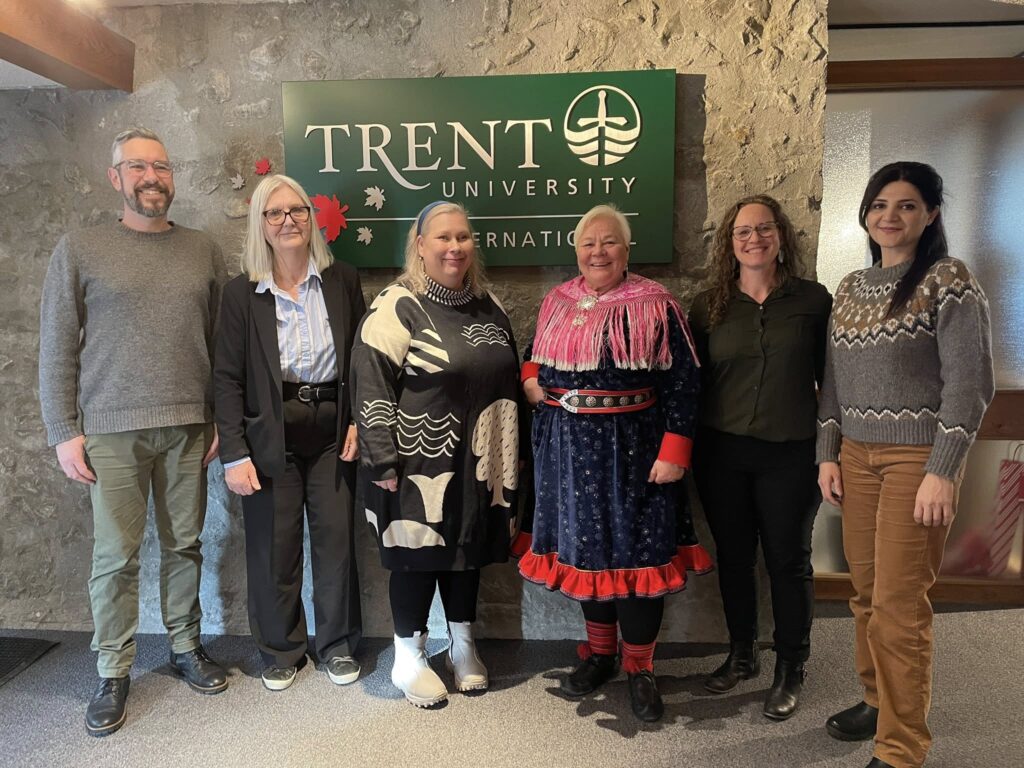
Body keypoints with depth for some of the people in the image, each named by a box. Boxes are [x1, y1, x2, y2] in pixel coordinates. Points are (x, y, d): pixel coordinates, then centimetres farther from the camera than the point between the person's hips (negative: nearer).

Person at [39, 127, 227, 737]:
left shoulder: (204, 251, 8)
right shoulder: (80, 251, 2)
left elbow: (222, 343, 8)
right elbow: (57, 349, 1)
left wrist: (222, 419, 4)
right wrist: (64, 432, -3)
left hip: (189, 428, 2)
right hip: (111, 431, -2)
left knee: (185, 545, 10)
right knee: (116, 556, 4)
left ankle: (186, 647, 28)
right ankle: (114, 674, 20)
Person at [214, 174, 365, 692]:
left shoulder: (342, 280, 2)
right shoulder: (242, 293, -2)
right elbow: (228, 378, -4)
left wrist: (359, 421, -4)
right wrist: (234, 454, -9)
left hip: (332, 429, 1)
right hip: (270, 435, -1)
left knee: (336, 539, 8)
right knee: (274, 547, 8)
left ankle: (338, 645, 28)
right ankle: (281, 650, 29)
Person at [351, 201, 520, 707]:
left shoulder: (487, 305, 9)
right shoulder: (398, 306, -12)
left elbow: (508, 380, 16)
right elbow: (369, 386, -16)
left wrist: (512, 455, 16)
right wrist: (383, 462, -19)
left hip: (477, 464, 6)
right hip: (421, 466, -6)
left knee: (468, 551, 17)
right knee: (418, 557, 7)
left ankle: (463, 646, 36)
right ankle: (409, 659, 27)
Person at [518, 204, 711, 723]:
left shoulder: (654, 305, -7)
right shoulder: (557, 301, 8)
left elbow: (682, 383, -9)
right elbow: (535, 354, 23)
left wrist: (673, 451, -15)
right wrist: (529, 377, 1)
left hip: (632, 447, -4)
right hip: (568, 447, 5)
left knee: (636, 550, 3)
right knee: (584, 546, 14)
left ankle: (638, 668, 23)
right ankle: (600, 652, 34)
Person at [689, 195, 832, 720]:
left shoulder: (812, 299, -1)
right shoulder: (709, 306, 3)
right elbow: (694, 382, 8)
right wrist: (686, 448, 4)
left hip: (790, 454, -2)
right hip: (722, 453, 2)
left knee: (788, 560, 9)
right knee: (733, 556, 14)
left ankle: (790, 670, 28)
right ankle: (741, 655, 34)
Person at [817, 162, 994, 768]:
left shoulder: (949, 280, -6)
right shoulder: (851, 288, 12)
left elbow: (971, 381, -11)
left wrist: (942, 472, -16)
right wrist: (828, 455, 9)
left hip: (918, 458, -5)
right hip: (857, 455, 5)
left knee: (898, 604, -3)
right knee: (867, 592, 11)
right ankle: (879, 700, 32)